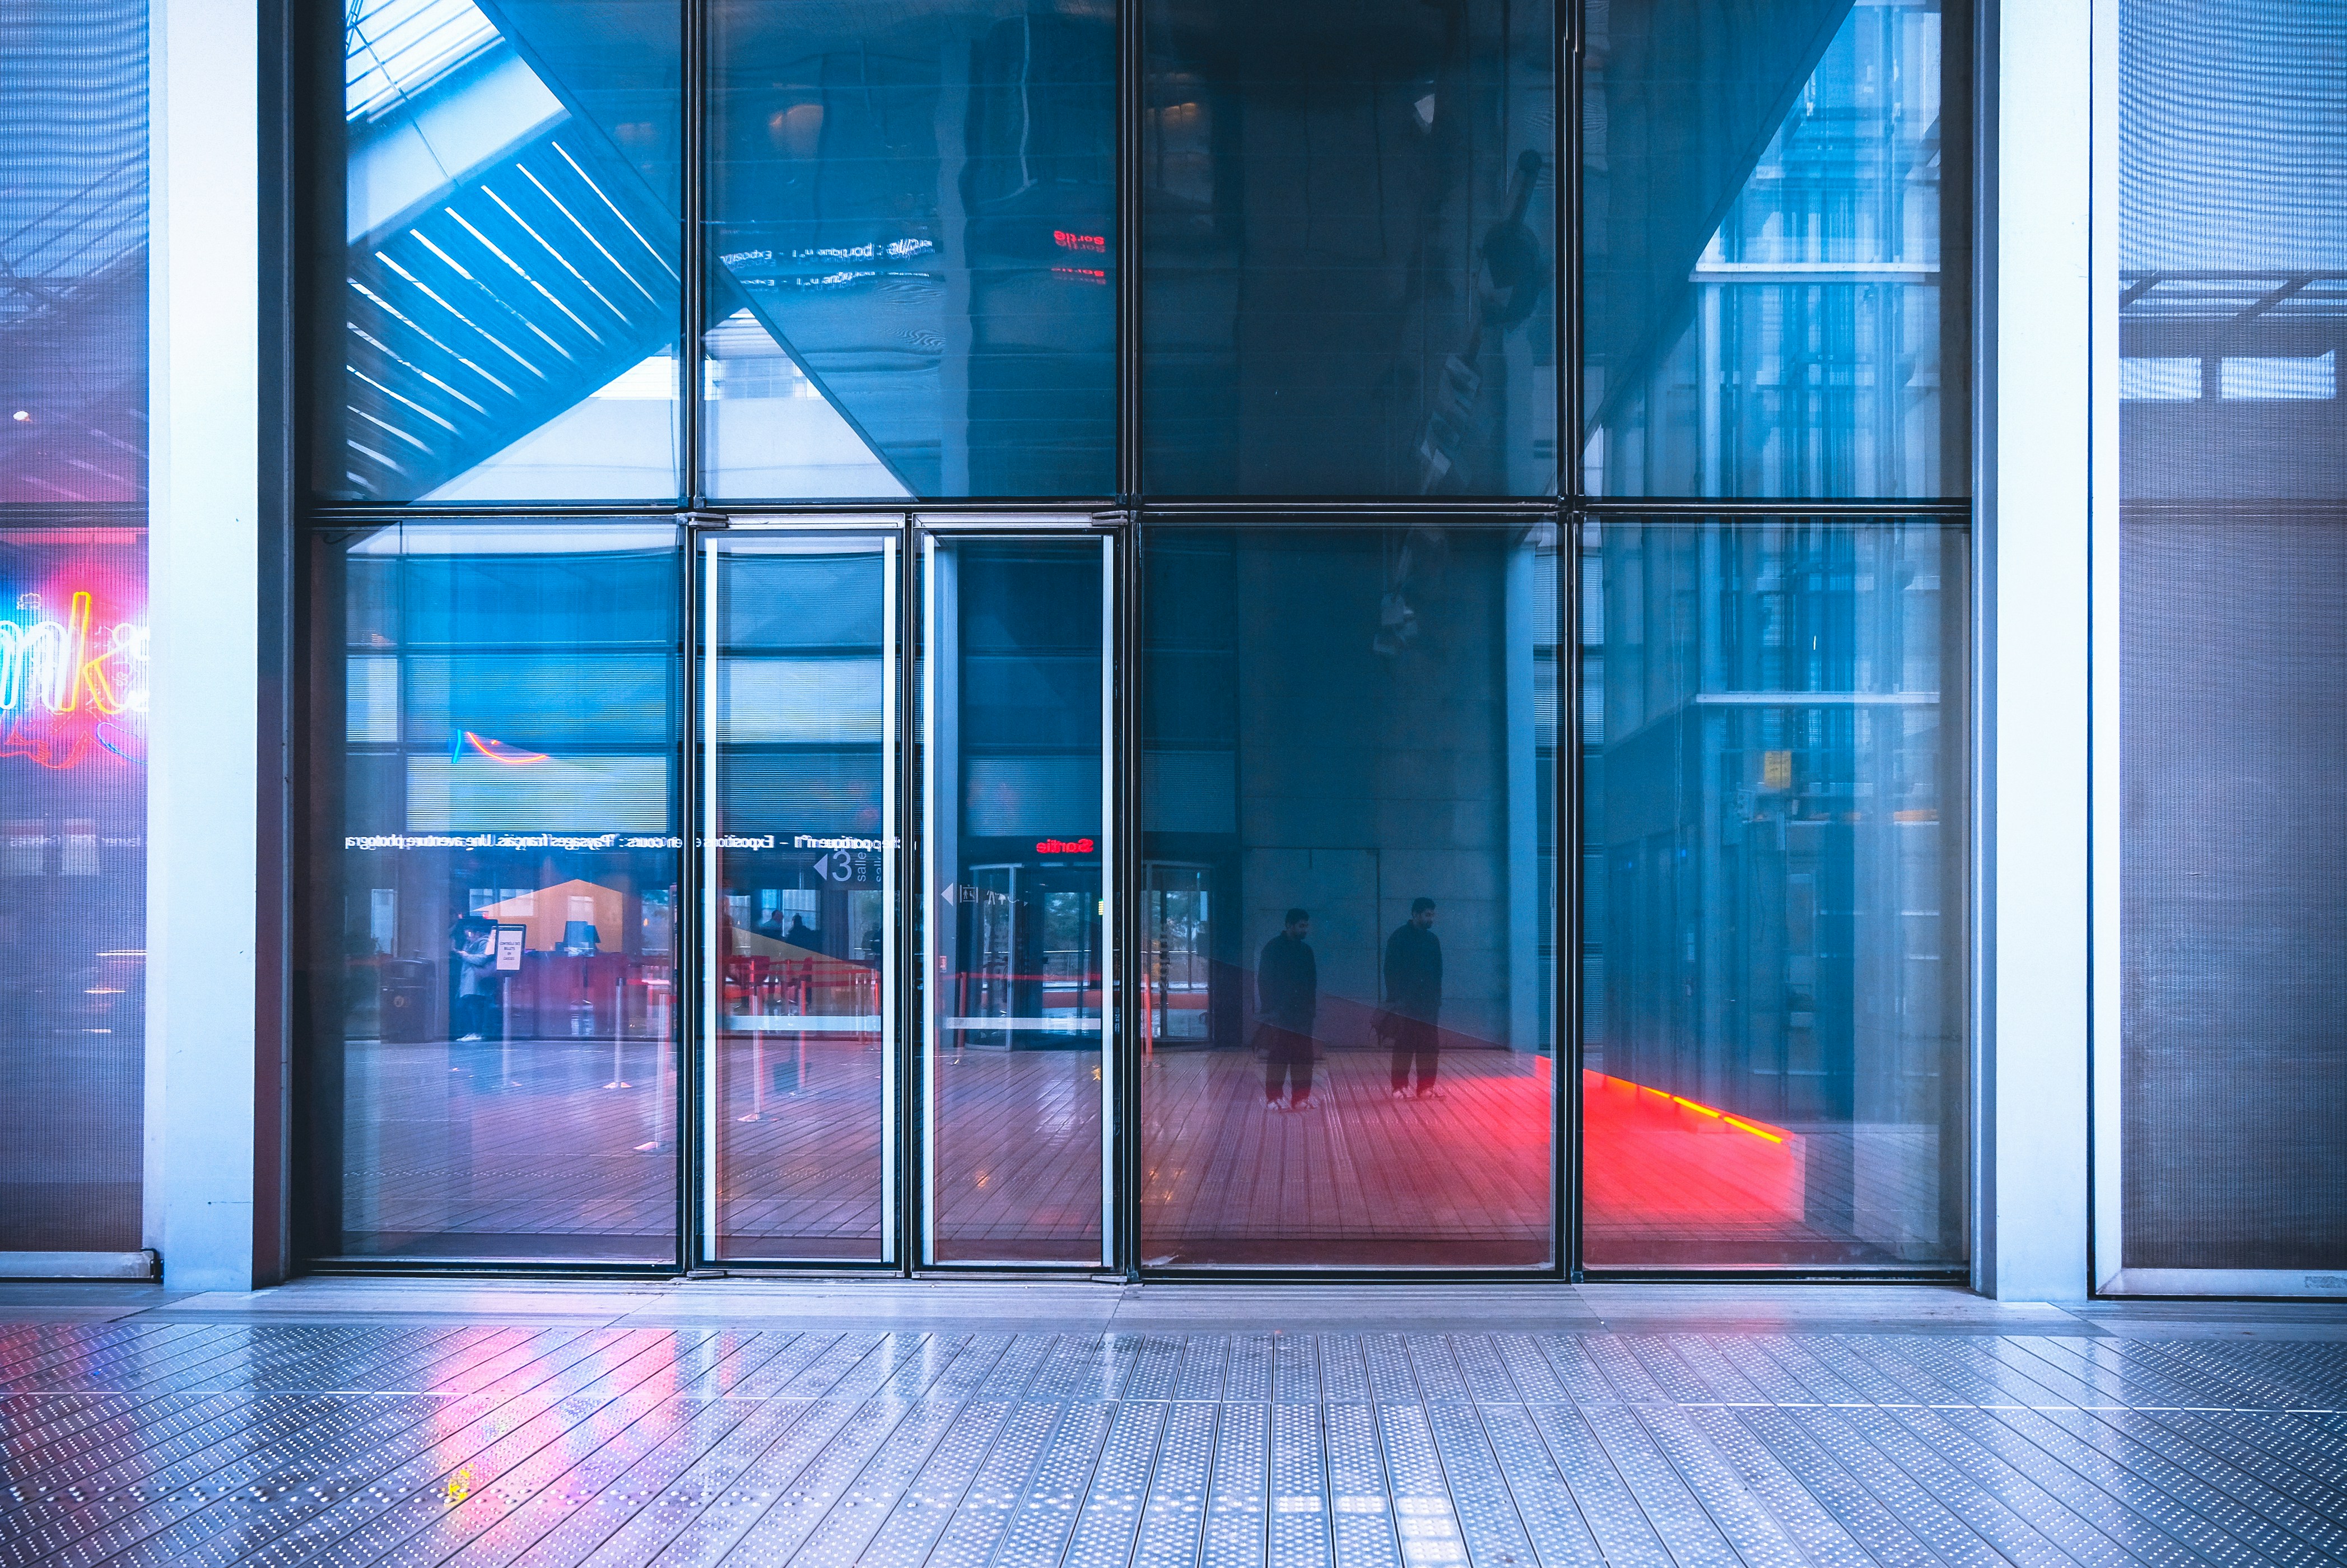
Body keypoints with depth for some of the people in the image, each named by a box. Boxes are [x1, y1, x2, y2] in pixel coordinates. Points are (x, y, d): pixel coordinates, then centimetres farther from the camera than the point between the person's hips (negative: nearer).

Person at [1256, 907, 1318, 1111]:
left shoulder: (1306, 950, 14)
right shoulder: (1273, 948, -2)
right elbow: (1264, 980, -5)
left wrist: (1312, 1007, 10)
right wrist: (1268, 1009, -11)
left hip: (1302, 1014, 5)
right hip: (1279, 1014, -5)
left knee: (1303, 1056, 3)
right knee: (1278, 1056, -5)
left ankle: (1301, 1097, 9)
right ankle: (1273, 1098, -1)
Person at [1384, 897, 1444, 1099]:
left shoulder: (1433, 940, 12)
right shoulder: (1399, 937, -3)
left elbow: (1438, 972, 17)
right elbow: (1391, 969, -6)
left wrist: (1437, 999, 10)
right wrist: (1394, 998, -11)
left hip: (1428, 1004, 5)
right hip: (1404, 1004, -5)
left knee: (1428, 1045, 3)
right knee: (1404, 1045, -3)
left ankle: (1426, 1086, 8)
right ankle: (1400, 1087, 2)